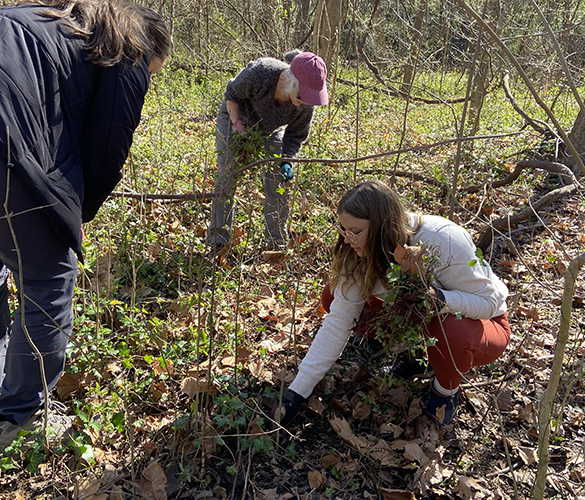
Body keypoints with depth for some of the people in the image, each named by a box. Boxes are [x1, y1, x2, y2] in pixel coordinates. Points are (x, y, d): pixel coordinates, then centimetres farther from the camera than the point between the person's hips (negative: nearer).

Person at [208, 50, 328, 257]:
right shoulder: (258, 73, -40)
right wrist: (237, 124, -31)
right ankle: (218, 240, 0)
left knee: (279, 182, -5)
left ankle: (277, 244, 8)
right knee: (227, 177, -9)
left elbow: (296, 135, -13)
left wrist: (286, 161, -29)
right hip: (235, 117, -2)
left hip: (270, 130, 3)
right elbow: (231, 94, -20)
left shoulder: (306, 104, -29)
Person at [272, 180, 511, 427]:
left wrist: (438, 298, -44)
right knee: (333, 298, -11)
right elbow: (337, 324, -16)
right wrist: (296, 392, -19)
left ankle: (446, 391, -5)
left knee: (452, 333, -42)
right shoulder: (360, 257, -18)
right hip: (423, 320, 4)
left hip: (481, 321, -4)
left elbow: (488, 302, -23)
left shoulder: (443, 241, -33)